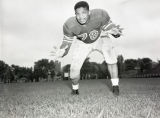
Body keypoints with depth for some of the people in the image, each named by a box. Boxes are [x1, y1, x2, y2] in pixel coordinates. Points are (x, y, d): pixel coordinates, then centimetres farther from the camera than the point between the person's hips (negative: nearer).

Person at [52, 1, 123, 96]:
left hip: (101, 37, 0)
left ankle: (115, 86, -6)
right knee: (74, 68, -12)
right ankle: (75, 89, 20)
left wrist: (115, 32, -48)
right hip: (83, 43, 0)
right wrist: (62, 52, -41)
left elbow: (110, 28, -22)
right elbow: (67, 42, -18)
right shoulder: (69, 25, -31)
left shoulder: (100, 14, -34)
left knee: (111, 58, -27)